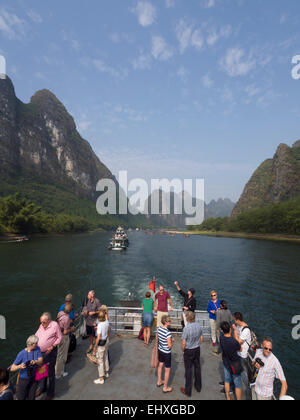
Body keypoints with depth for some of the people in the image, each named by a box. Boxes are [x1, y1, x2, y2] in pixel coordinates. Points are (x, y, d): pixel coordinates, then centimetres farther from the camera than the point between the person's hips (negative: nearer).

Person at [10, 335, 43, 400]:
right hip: (23, 379, -3)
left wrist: (35, 362, -37)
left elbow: (41, 361, -16)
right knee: (21, 398, 7)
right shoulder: (21, 354, -20)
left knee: (31, 398, 12)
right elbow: (12, 369, -17)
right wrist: (20, 366, -37)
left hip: (34, 379, 3)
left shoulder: (37, 349, -12)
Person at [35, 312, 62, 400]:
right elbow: (36, 335, 13)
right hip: (40, 352, 6)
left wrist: (52, 347, -20)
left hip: (50, 353, -6)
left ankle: (51, 393, 26)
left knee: (50, 373, 8)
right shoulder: (41, 326, -2)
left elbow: (60, 338, -13)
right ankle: (42, 388, 47)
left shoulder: (55, 325, -19)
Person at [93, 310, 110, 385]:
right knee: (105, 357, 25)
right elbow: (109, 331, 8)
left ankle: (101, 379, 22)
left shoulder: (100, 325, -29)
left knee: (100, 360, 9)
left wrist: (95, 347, -14)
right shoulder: (107, 322, -9)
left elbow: (98, 338, -27)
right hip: (106, 341, 7)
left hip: (101, 343, -7)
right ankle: (106, 372, 44)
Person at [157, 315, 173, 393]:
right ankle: (165, 388, 28)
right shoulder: (168, 332, -31)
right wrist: (172, 341, -6)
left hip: (160, 350, 7)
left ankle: (159, 382, 45)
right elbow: (169, 345, -26)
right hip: (166, 353, -7)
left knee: (160, 366, 26)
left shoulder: (159, 329, -8)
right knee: (167, 370, 13)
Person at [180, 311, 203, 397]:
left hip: (188, 351, -5)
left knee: (188, 370, 10)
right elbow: (201, 338, 3)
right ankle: (198, 387, 39)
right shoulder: (198, 325, -11)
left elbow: (183, 343, -22)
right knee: (197, 367, 21)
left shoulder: (186, 328, -28)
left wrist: (183, 350, -4)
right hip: (197, 349, 5)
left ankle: (188, 391, 24)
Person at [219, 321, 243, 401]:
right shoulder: (234, 341, -34)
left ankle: (228, 398, 42)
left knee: (227, 381, 25)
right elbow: (240, 349, -12)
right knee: (238, 385, 15)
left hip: (226, 363, 6)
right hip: (234, 366, -6)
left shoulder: (221, 338, -18)